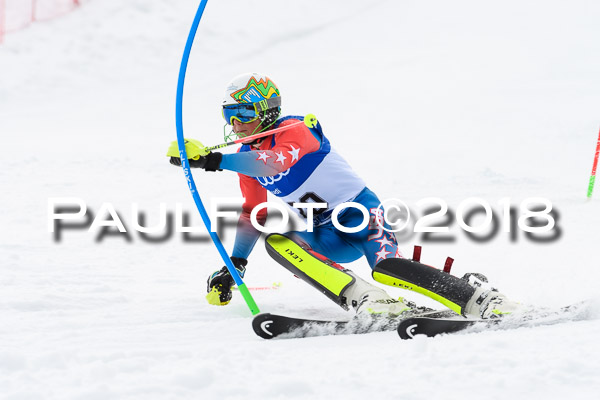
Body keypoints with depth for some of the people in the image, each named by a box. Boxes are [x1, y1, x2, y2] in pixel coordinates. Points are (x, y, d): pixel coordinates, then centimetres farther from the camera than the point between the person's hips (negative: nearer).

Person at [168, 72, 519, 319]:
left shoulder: (295, 131, -16)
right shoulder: (247, 158, 8)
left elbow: (277, 162, -38)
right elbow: (254, 213, 20)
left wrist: (212, 160, -44)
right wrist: (234, 265, 10)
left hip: (360, 210, -7)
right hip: (330, 237, 7)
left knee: (386, 268, -34)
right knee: (276, 240, -23)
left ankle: (480, 299, -25)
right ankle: (363, 299, -36)